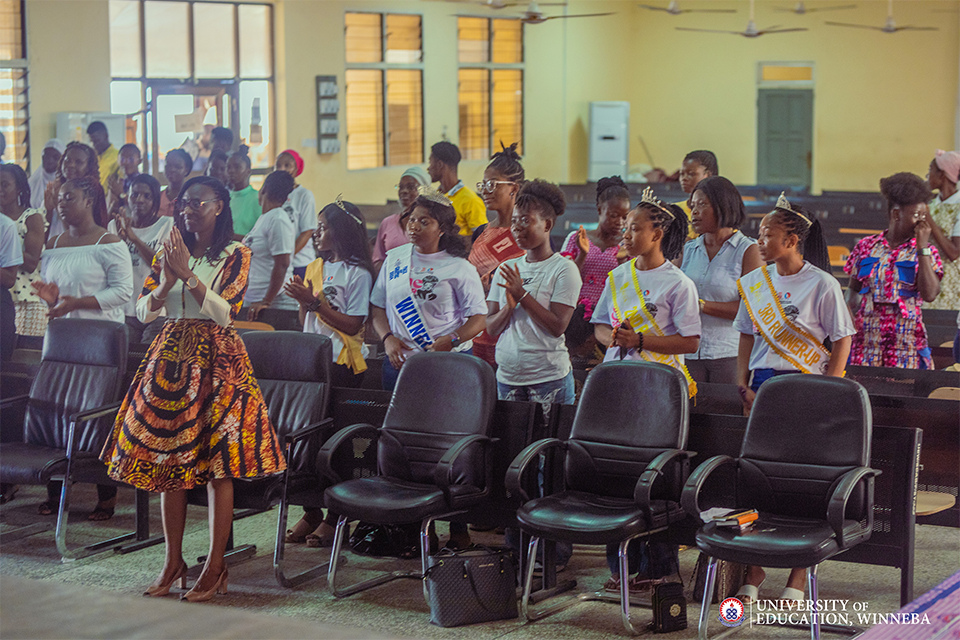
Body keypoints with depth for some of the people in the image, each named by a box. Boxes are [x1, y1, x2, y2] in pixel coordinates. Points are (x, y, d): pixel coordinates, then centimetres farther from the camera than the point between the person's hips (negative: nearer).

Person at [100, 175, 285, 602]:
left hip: (215, 359, -5)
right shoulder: (168, 252, 12)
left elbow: (225, 312, -13)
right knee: (167, 459, 5)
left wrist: (188, 273, -17)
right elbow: (143, 312, 6)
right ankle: (173, 562, 14)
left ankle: (215, 567, 0)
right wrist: (167, 282, -13)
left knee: (216, 462, -6)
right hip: (171, 356, 5)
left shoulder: (234, 255, -2)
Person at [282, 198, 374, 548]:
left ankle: (334, 516, 6)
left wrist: (315, 301, -17)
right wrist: (304, 301, -1)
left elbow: (353, 325, -15)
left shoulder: (357, 273, -8)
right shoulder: (314, 268, 14)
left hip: (343, 365, -7)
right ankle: (311, 511, 15)